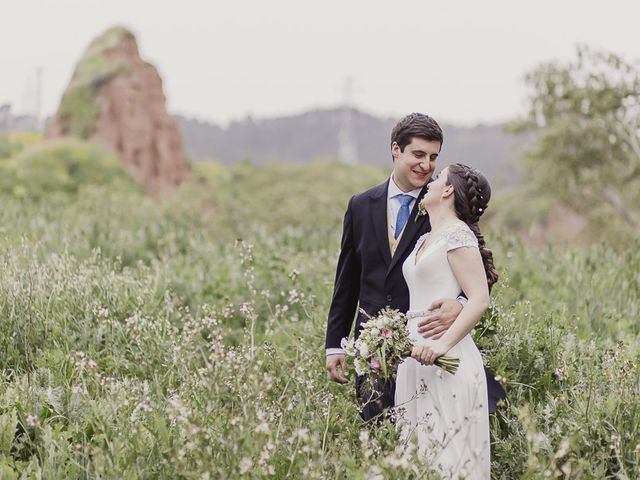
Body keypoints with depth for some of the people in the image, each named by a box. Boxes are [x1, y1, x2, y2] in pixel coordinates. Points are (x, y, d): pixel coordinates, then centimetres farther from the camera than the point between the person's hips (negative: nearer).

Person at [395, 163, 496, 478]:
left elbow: (479, 299, -15)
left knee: (447, 453, -10)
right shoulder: (424, 240, 20)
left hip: (445, 358, -9)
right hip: (417, 360, 9)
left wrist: (443, 343, -25)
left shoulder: (457, 234, -7)